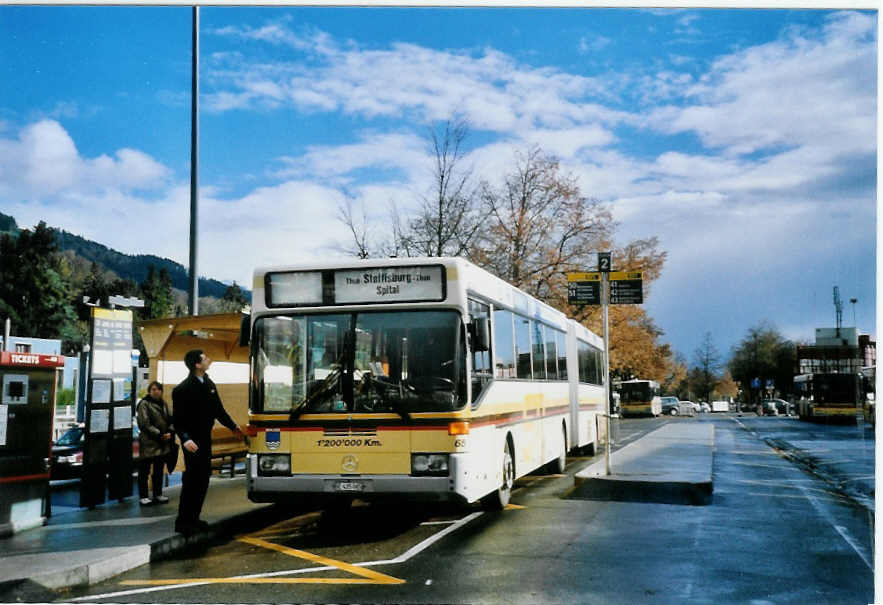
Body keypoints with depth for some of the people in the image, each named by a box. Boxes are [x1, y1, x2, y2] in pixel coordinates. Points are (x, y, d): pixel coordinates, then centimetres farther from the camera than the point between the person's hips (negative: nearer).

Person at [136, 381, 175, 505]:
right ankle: (143, 496, 8)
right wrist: (159, 434, -18)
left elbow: (171, 420, 11)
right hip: (148, 443, -6)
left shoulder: (164, 404, 12)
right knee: (144, 471, 1)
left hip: (163, 444, 6)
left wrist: (170, 432, -8)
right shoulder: (144, 404, -7)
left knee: (159, 470, 13)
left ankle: (158, 494, 22)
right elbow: (145, 423, -14)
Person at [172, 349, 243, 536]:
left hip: (205, 438, 8)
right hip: (192, 441, -8)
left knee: (203, 478, 12)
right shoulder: (182, 389, -15)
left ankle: (193, 518, 23)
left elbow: (218, 409, 17)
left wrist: (233, 426, 20)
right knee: (191, 480, -6)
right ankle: (182, 522, 3)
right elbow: (177, 419, -18)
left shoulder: (209, 384, 7)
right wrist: (185, 439, -31)